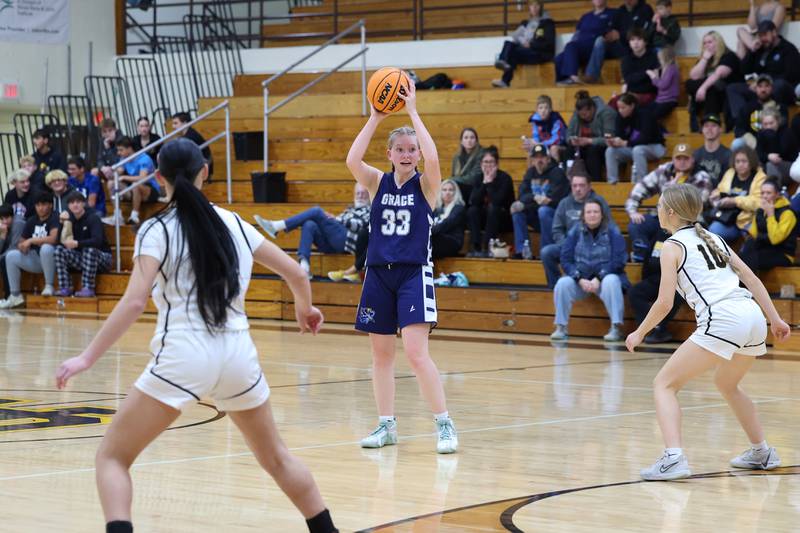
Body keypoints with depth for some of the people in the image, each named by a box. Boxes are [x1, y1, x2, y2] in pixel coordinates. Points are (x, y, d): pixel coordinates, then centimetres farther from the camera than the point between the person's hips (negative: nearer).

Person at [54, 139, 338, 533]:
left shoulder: (157, 230, -3)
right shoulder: (233, 223, 10)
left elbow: (134, 302, -14)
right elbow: (294, 272, 16)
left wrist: (87, 358, -12)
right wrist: (305, 309, 37)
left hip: (183, 356, -4)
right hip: (238, 355, 5)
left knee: (111, 457, 4)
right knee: (276, 457, 25)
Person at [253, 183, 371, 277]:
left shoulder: (370, 210, 17)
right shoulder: (350, 209, 37)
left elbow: (359, 225, -3)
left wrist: (336, 220, -9)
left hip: (348, 240, -6)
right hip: (331, 245, 6)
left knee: (317, 211, -18)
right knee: (309, 225, -24)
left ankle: (277, 227, -27)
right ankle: (304, 265, -42)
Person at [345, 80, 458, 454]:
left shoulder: (425, 185, -2)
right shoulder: (378, 182, 5)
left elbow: (433, 159, -23)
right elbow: (352, 161, -14)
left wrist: (412, 112, -19)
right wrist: (375, 119, -15)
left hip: (414, 274, -4)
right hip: (378, 274, 4)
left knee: (416, 353, -14)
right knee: (381, 353, 9)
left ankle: (444, 424, -6)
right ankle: (386, 425, 18)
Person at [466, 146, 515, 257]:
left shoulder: (504, 178, -14)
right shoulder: (479, 178, -1)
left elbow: (498, 201, -28)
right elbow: (473, 201, -15)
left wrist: (490, 182, -22)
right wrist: (484, 182, -19)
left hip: (505, 220, -4)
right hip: (485, 219, 4)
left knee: (492, 208, -32)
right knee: (472, 210, -22)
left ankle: (486, 248, -32)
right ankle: (474, 247, -26)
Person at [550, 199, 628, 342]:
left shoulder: (613, 232, -3)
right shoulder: (575, 232, 3)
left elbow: (618, 261, -10)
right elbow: (566, 260, -1)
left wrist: (598, 279, -20)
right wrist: (580, 279, -17)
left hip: (605, 276, -2)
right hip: (580, 278, 2)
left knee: (611, 282, -35)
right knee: (563, 283, -26)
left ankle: (616, 328, -31)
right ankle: (561, 328, -17)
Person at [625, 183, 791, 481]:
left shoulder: (673, 246, 4)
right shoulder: (712, 238, 24)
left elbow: (665, 303, -2)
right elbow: (751, 278, 20)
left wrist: (639, 333, 11)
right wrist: (775, 319, 21)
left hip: (722, 321, -7)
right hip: (753, 316, 8)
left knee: (664, 384, 0)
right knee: (726, 384, 33)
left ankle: (673, 459, -19)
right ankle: (762, 454, 37)